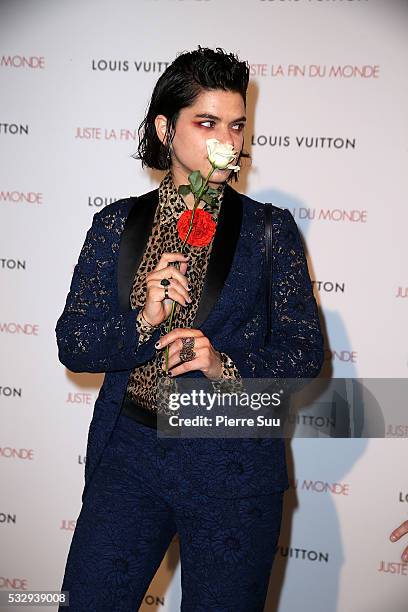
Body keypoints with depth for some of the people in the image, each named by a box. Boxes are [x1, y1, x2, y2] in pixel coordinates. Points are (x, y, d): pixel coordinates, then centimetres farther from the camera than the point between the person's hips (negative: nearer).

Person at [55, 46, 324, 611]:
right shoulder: (116, 224, 4)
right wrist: (142, 322, -18)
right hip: (129, 453, 2)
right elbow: (72, 343, 0)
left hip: (233, 465, -1)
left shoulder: (271, 230, 0)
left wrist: (227, 365, -19)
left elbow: (305, 350, -2)